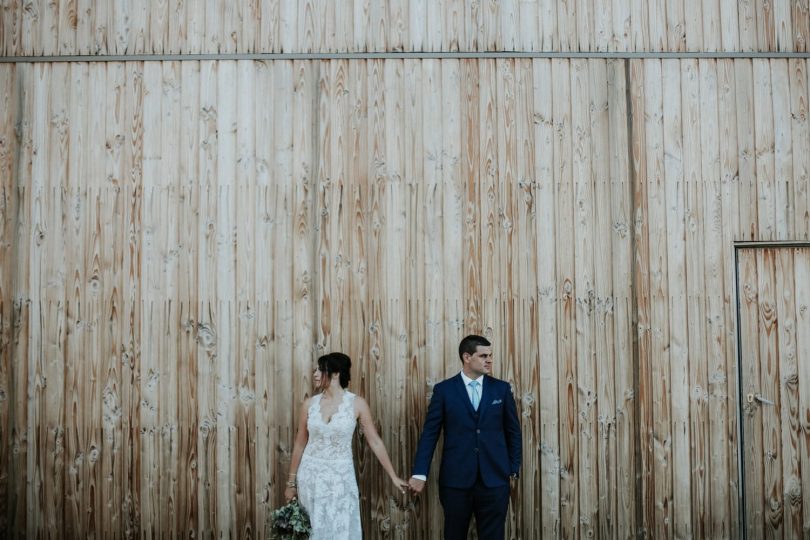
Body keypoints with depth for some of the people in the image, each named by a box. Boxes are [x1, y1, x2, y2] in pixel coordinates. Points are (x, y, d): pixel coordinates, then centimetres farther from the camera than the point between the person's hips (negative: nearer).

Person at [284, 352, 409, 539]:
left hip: (340, 478, -2)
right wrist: (291, 482, 11)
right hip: (311, 477, 2)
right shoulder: (309, 403, -1)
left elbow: (375, 442, -2)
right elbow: (300, 444, 8)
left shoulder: (357, 403, -7)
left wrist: (393, 476, -2)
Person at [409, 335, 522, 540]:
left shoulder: (501, 389, 5)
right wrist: (419, 473, -9)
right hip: (456, 479, -1)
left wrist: (513, 469, 7)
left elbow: (513, 431, 10)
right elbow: (429, 433, -2)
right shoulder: (444, 390, 0)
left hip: (495, 478, 1)